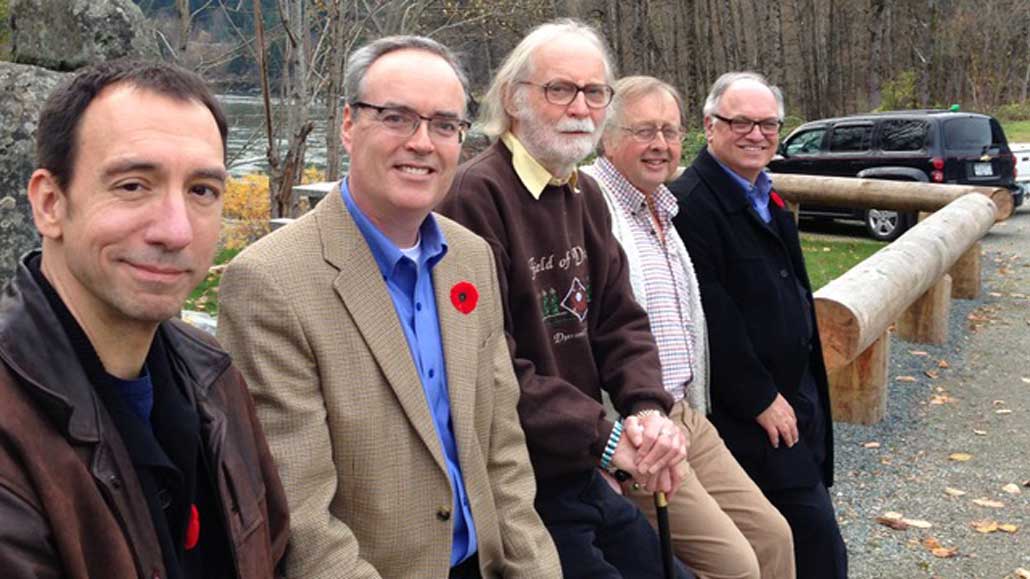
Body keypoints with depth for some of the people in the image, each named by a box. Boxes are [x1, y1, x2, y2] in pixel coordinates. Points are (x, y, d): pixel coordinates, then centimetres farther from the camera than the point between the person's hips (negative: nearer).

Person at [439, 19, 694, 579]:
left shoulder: (585, 196, 9)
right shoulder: (475, 195, -19)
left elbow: (621, 322, 10)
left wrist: (650, 409, -9)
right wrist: (603, 437, -20)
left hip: (584, 477, 8)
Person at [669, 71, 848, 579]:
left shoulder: (765, 198, 13)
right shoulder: (690, 204, -19)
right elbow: (712, 318, -23)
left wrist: (805, 393, 16)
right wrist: (761, 398, -17)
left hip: (795, 394, 10)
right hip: (747, 410, -9)